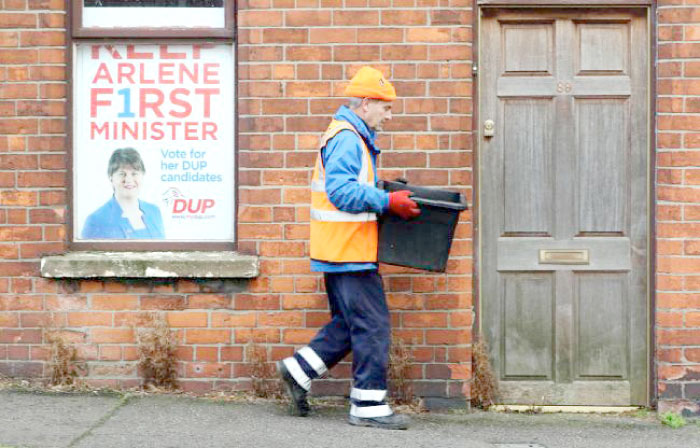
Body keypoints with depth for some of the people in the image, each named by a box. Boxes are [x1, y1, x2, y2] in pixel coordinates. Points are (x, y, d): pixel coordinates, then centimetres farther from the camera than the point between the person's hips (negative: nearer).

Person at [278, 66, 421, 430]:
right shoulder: (346, 138, -15)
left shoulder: (353, 137, 20)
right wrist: (388, 201, -22)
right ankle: (368, 405, 1)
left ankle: (299, 371, 21)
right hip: (347, 250, -11)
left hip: (344, 250, 11)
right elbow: (341, 191, -25)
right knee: (372, 325, -6)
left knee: (350, 323, 17)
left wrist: (389, 199, 15)